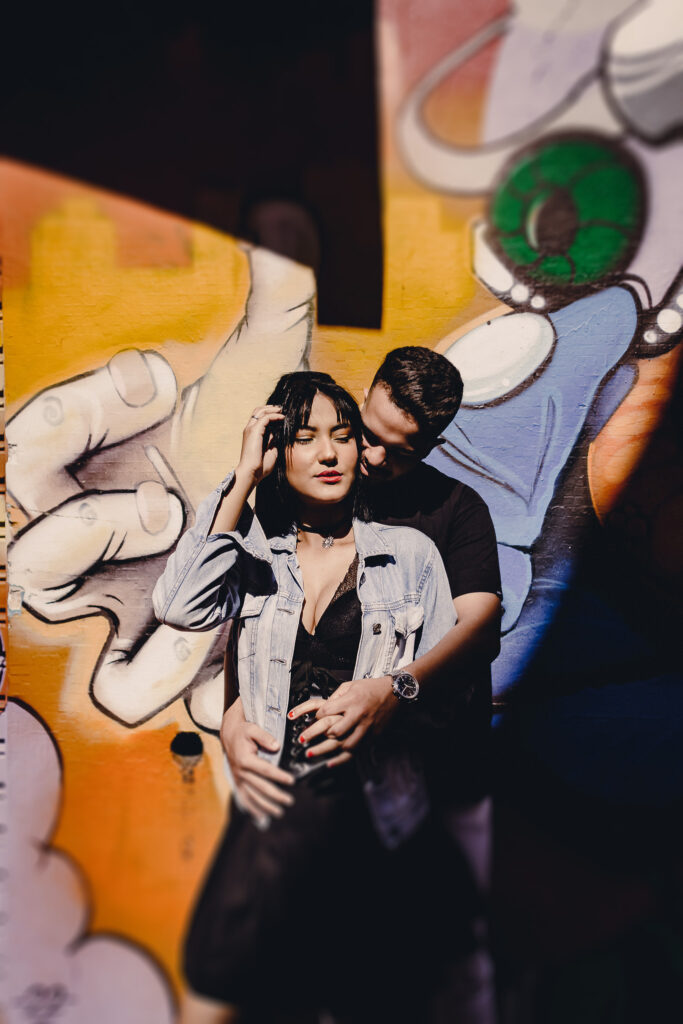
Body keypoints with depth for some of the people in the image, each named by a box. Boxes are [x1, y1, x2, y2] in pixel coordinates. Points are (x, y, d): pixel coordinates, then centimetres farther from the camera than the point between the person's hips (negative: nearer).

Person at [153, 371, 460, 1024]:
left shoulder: (409, 553, 9)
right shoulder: (256, 554, 11)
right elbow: (180, 608, -7)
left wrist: (390, 692, -12)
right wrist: (243, 478, -5)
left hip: (365, 803, 1)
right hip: (270, 793, 0)